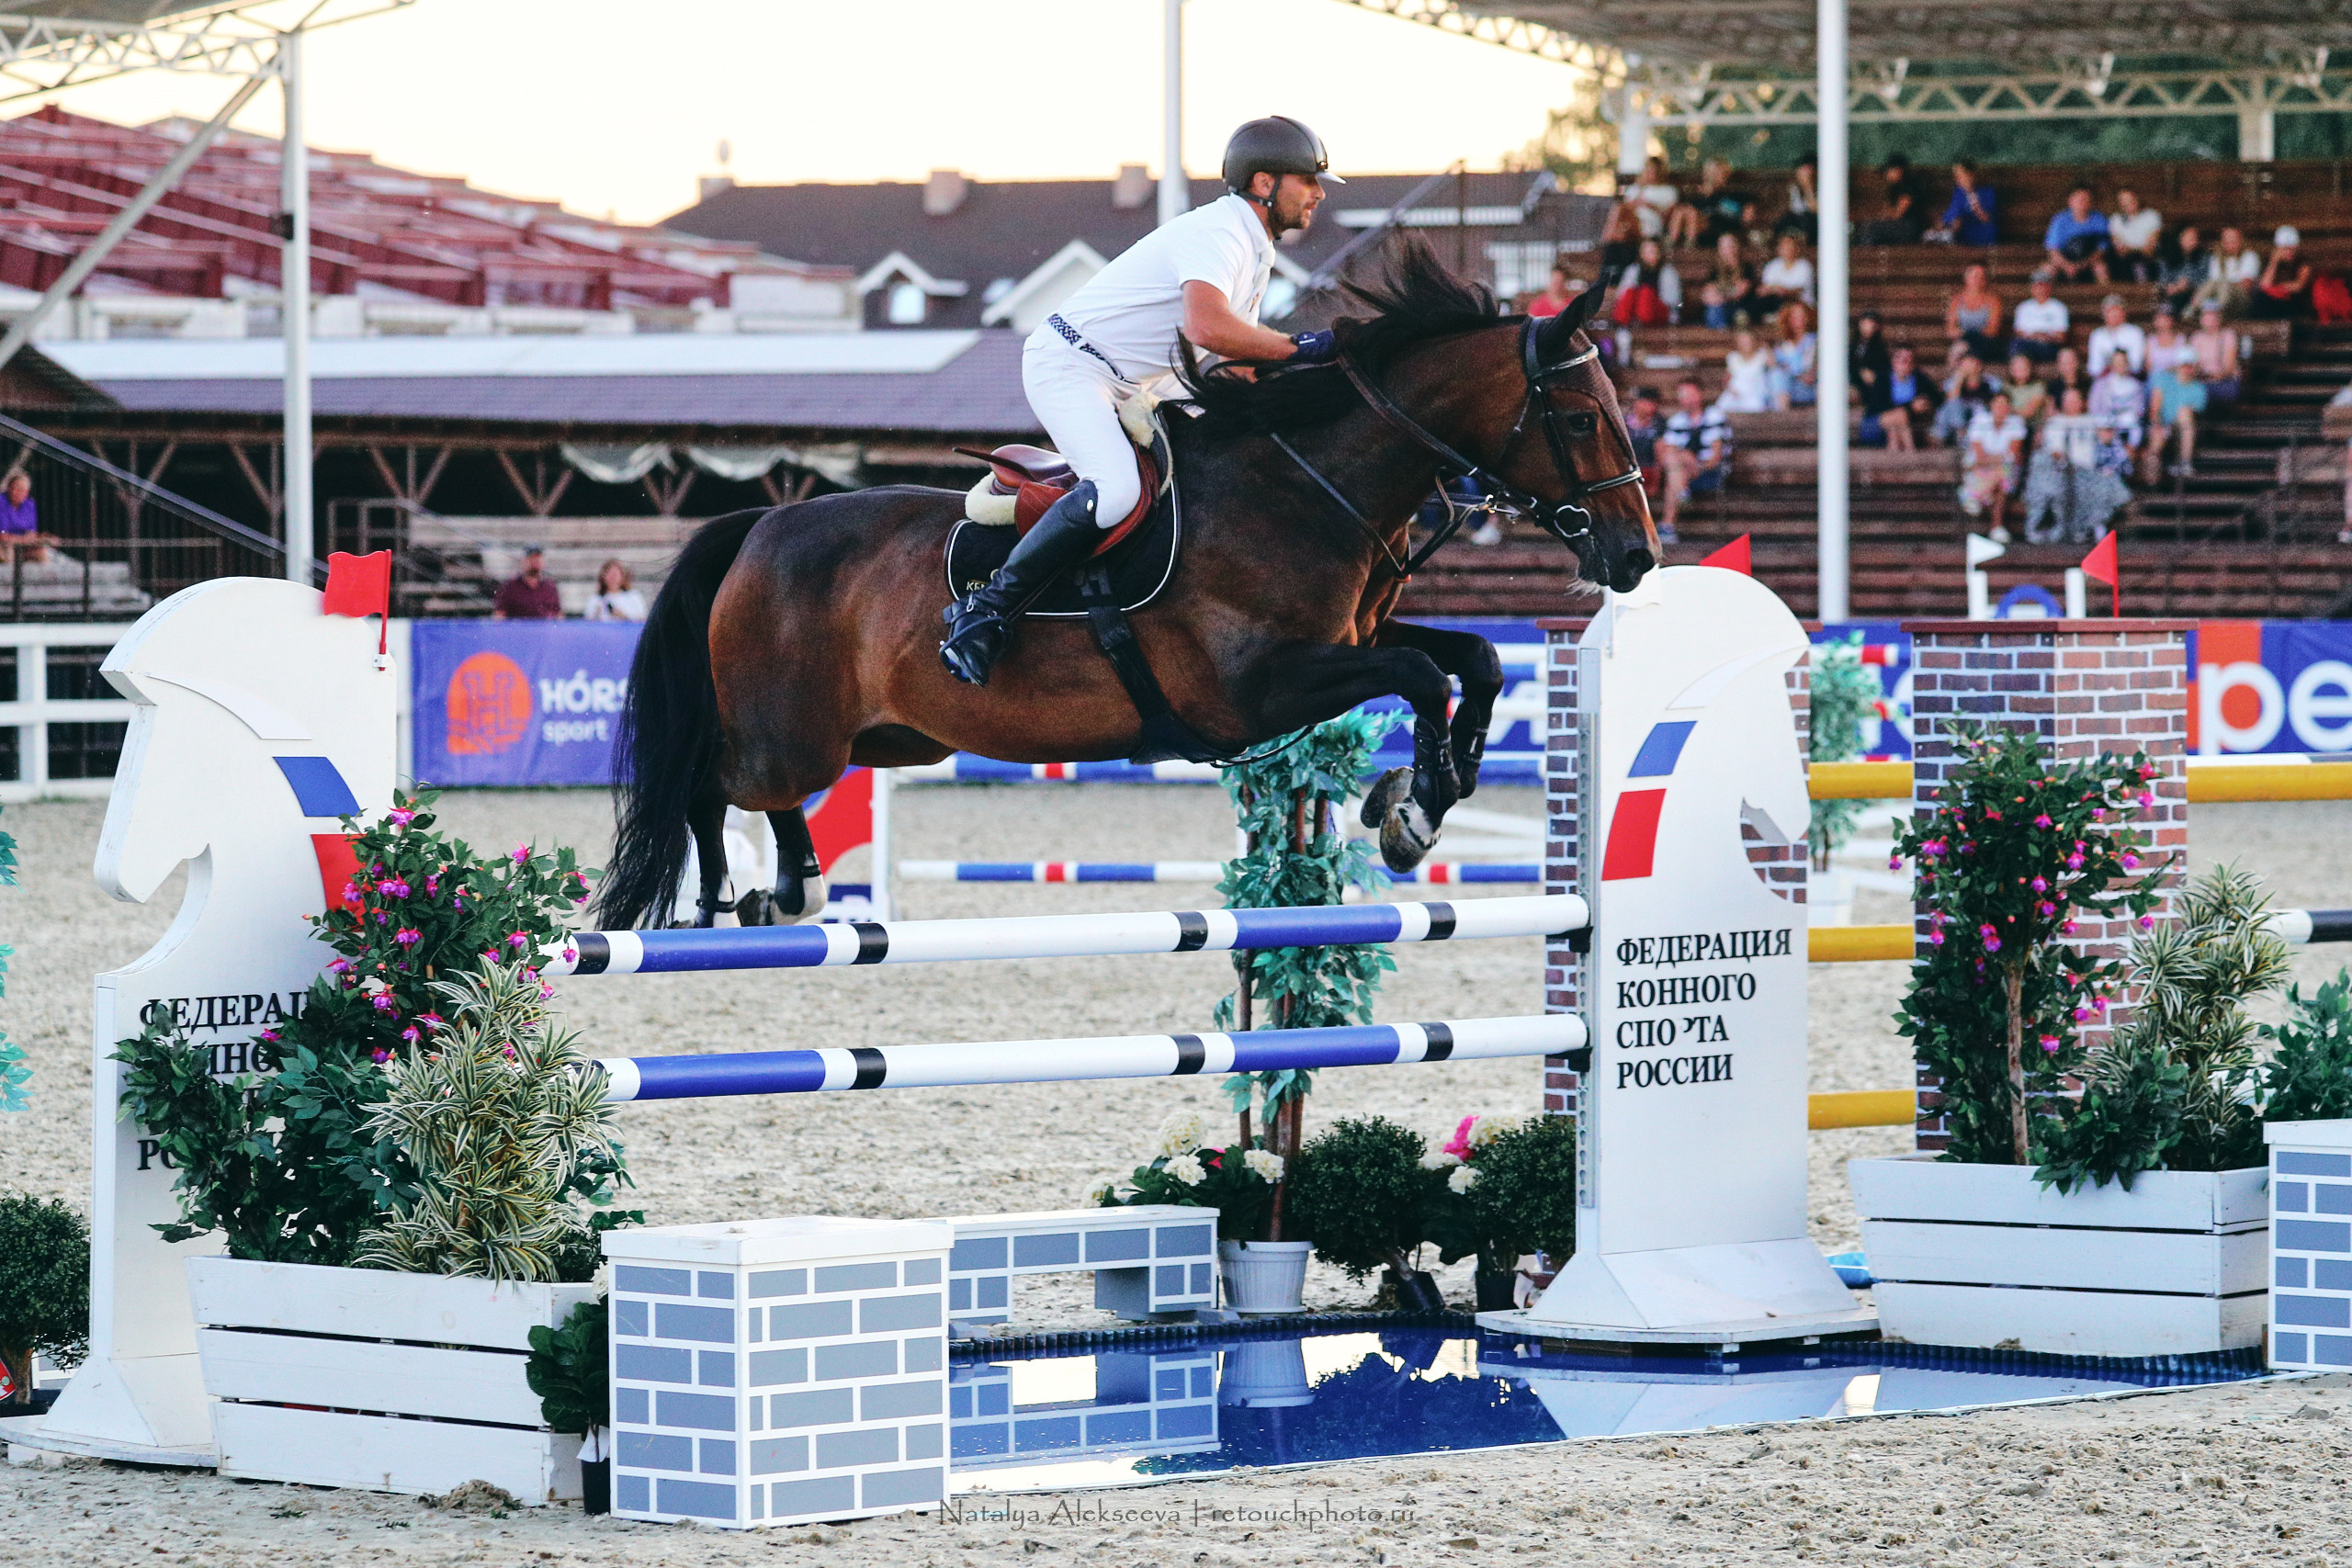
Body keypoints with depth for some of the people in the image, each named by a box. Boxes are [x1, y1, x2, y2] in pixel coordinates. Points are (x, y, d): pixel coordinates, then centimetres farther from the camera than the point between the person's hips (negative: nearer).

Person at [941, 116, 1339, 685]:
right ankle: (988, 607, -23)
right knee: (1115, 490, -31)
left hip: (1131, 387, 11)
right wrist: (1300, 346, -29)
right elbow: (1207, 327, -37)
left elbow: (1232, 354, 14)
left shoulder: (1257, 252, 14)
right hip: (1068, 366, -11)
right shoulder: (1217, 232, -20)